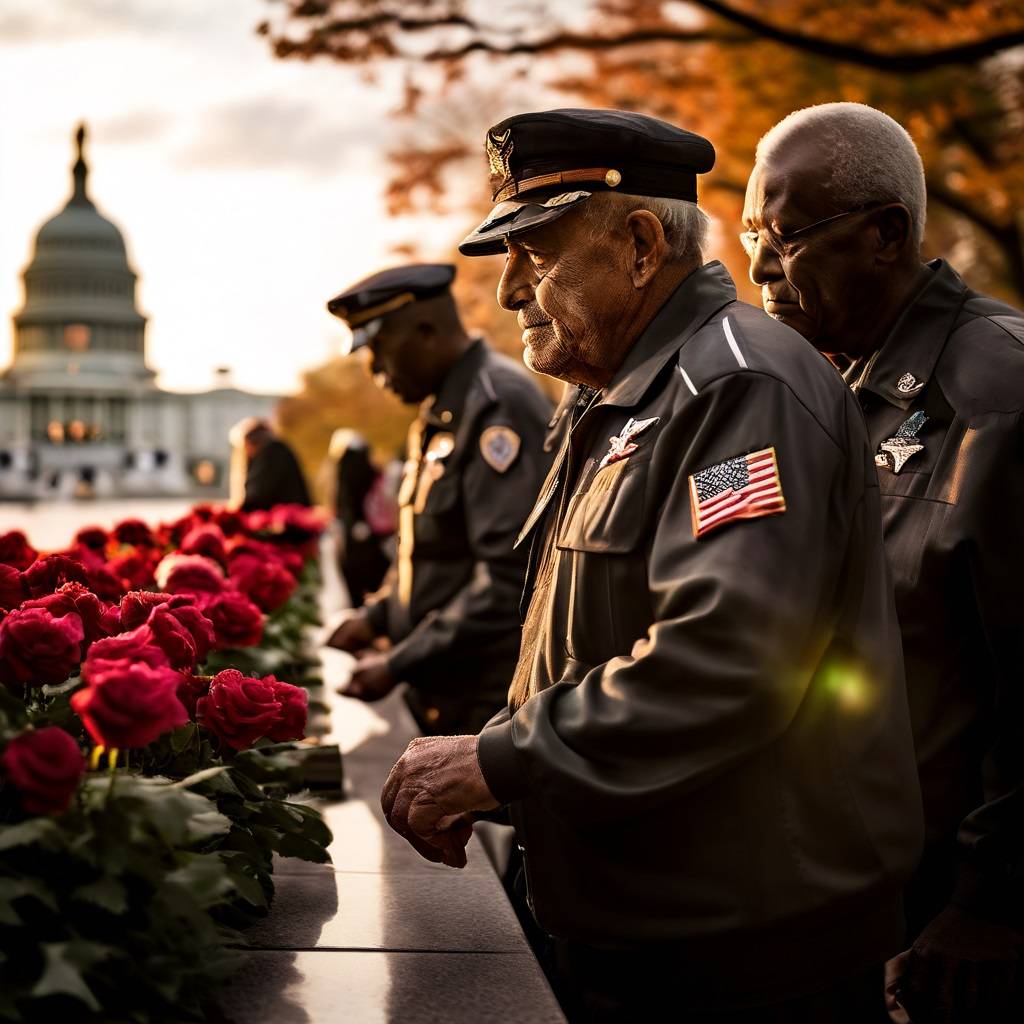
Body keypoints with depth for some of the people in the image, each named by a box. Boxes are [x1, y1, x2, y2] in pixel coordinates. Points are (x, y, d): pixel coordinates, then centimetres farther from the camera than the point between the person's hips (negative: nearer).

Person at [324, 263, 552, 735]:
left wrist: (399, 664, -20)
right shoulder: (441, 413, 14)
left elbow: (510, 575, -25)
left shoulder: (501, 407, -18)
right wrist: (377, 616, 10)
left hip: (495, 700, -9)